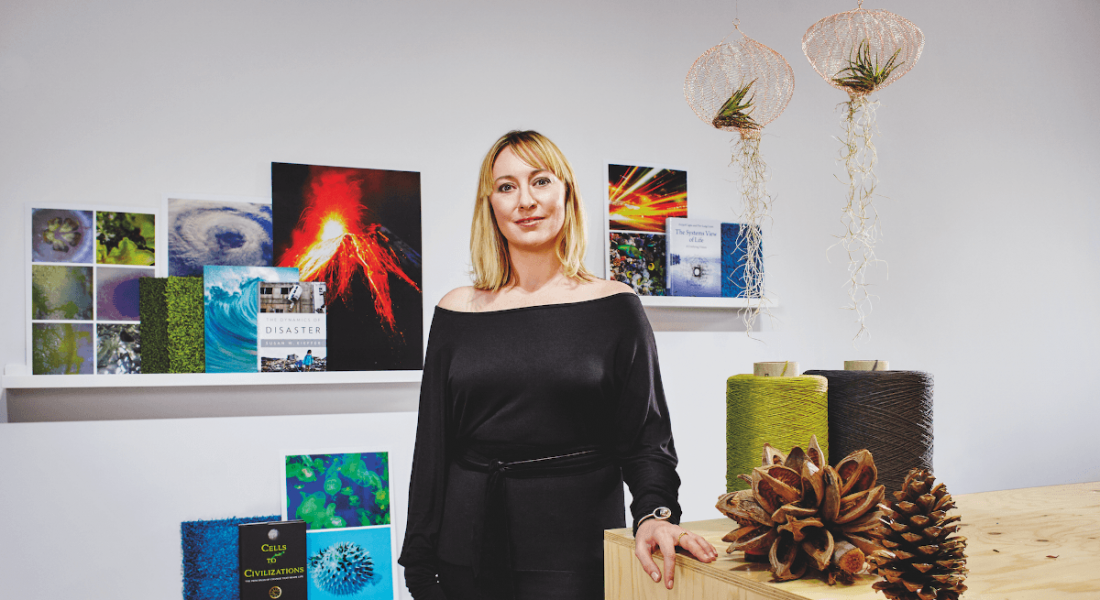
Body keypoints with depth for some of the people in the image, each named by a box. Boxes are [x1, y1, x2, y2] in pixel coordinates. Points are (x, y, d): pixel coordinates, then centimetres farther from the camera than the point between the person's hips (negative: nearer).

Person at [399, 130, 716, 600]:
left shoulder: (614, 307, 0)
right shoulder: (457, 312, 4)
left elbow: (646, 436, -1)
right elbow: (432, 445, 6)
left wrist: (655, 512, -19)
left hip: (578, 551, -2)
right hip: (471, 552, 2)